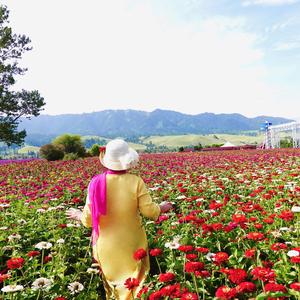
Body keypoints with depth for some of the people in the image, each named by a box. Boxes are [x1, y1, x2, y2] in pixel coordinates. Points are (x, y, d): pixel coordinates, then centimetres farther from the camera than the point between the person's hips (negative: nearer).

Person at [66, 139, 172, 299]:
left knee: (112, 285, 22)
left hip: (107, 248, 2)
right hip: (133, 245, -1)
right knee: (136, 285, 18)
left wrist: (78, 215, 16)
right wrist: (161, 207, 9)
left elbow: (88, 220, -5)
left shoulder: (96, 183, -11)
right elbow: (150, 212, -12)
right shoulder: (135, 181, -16)